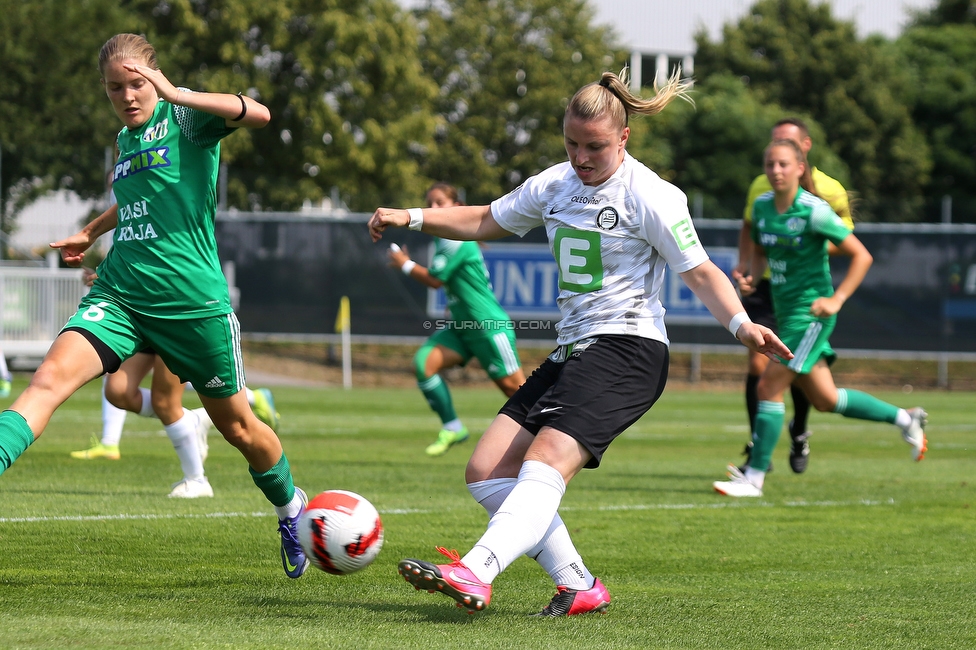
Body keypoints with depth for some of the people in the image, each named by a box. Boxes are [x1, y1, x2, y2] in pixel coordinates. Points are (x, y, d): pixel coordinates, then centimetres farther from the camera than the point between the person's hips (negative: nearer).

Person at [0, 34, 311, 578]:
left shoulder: (184, 117, -5)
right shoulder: (126, 137, 14)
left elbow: (257, 114, -26)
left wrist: (176, 93, -31)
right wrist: (90, 232, 44)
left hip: (193, 302, -5)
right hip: (121, 297, 5)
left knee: (237, 426, 11)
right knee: (50, 379, -21)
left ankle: (292, 510, 36)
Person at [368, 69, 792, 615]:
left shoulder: (650, 197, -8)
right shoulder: (556, 185, 13)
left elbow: (701, 272, -11)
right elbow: (485, 222, 26)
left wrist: (741, 324, -28)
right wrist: (412, 218, 15)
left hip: (626, 349, -9)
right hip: (573, 349, 9)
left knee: (546, 462, -28)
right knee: (487, 472, -2)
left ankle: (473, 577, -44)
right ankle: (579, 587, -1)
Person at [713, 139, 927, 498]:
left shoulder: (814, 211, -16)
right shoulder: (762, 206, 4)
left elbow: (861, 256, -12)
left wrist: (836, 300, -18)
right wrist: (751, 277, 1)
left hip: (810, 313, -8)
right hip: (785, 310, 8)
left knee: (769, 387, -12)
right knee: (825, 399, 13)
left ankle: (754, 477, -4)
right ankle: (905, 419, 30)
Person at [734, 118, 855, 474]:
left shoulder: (829, 190, -5)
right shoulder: (762, 186, 4)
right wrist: (743, 263, 3)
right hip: (764, 286, 1)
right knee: (758, 366, -11)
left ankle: (799, 432, 33)